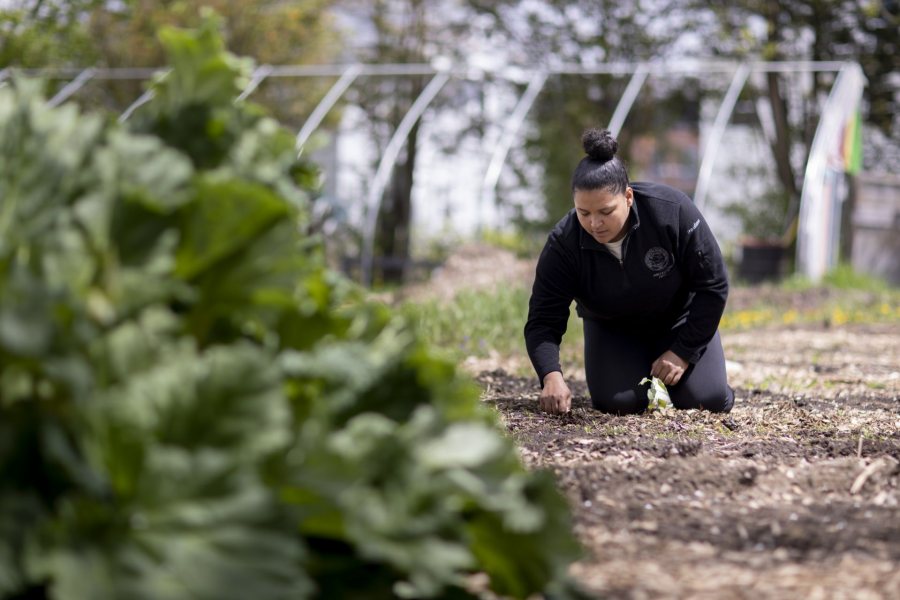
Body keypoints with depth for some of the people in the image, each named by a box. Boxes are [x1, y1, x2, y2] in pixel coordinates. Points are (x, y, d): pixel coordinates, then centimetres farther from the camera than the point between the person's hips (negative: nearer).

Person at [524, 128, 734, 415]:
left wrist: (683, 353, -20)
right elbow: (543, 321, -27)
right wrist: (551, 377, -46)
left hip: (680, 319, -1)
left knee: (708, 399, -16)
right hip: (611, 329, 1)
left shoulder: (673, 211, -32)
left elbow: (713, 285, -21)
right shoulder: (563, 245, -29)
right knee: (616, 402, -21)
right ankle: (640, 368, 15)